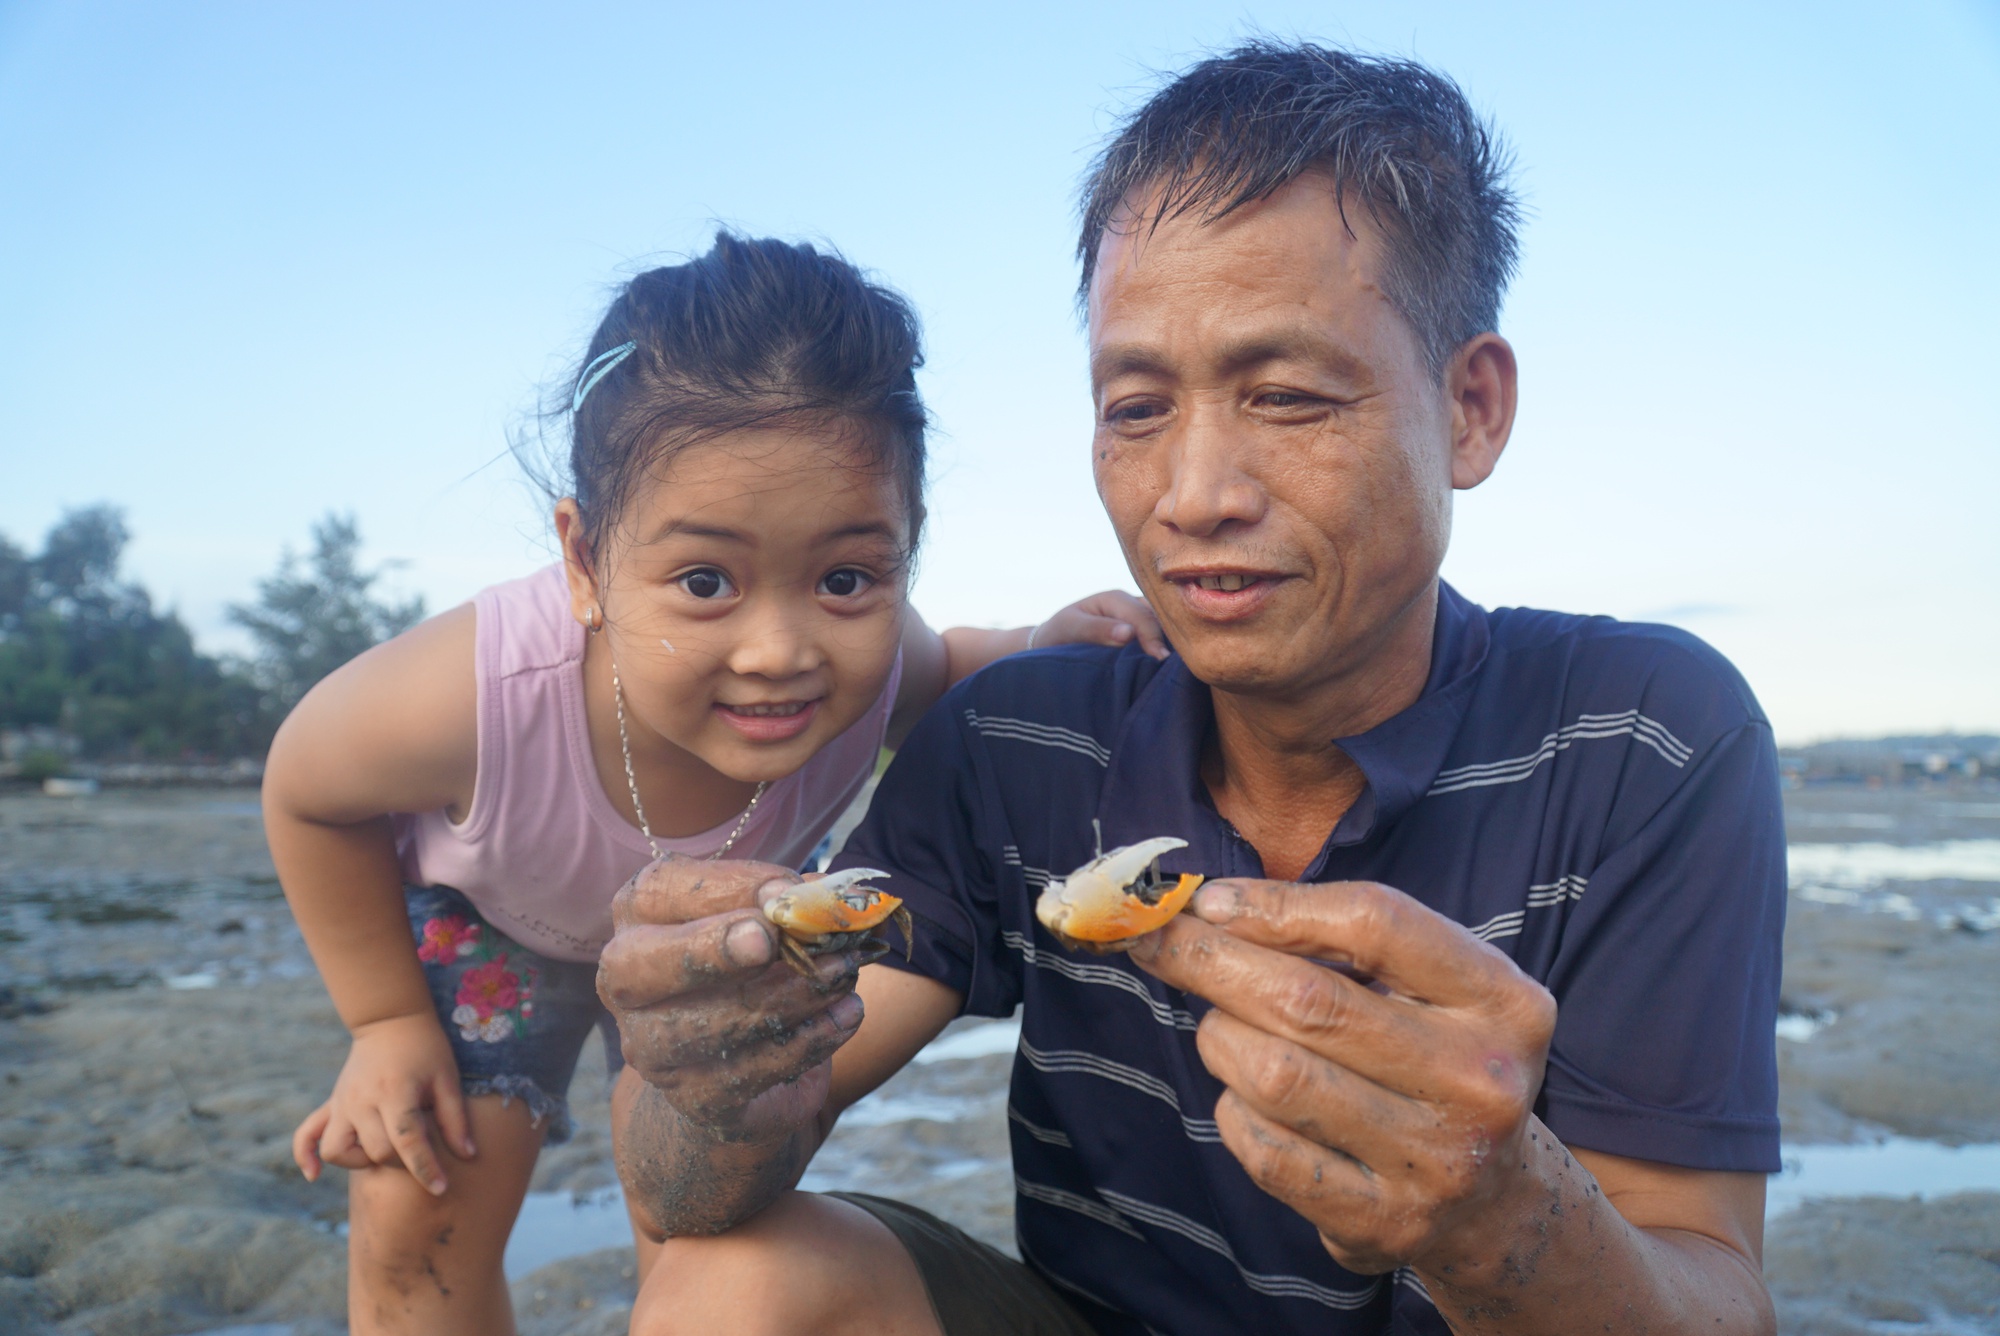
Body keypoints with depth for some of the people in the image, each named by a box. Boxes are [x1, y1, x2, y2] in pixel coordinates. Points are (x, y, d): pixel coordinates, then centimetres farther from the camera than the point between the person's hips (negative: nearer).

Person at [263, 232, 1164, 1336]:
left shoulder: (872, 667, -39)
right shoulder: (473, 697, -45)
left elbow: (934, 676, -9)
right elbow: (308, 794, -19)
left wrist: (1040, 653, -32)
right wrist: (388, 1020, -11)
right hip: (489, 910, -1)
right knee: (421, 1214, -5)